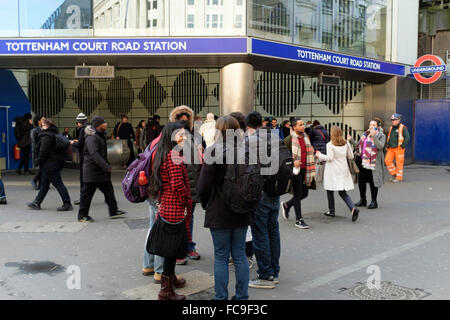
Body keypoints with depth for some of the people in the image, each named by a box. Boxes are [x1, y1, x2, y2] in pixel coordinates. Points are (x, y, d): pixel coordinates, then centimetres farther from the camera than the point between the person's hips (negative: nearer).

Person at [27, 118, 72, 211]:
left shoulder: (45, 136, -16)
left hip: (50, 163, -10)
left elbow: (44, 151, -20)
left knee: (58, 183, -7)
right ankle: (37, 203, 26)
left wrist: (39, 160, -7)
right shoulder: (54, 134, 14)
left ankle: (67, 204, -4)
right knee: (44, 183, 16)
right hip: (57, 161, 10)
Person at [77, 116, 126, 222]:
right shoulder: (92, 138, -21)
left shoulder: (101, 135, 12)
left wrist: (107, 165, 17)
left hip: (101, 170, 10)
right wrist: (106, 167, -31)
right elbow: (95, 155, -30)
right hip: (92, 171, -10)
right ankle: (82, 215, 13)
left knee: (108, 189, 12)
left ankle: (113, 211, 21)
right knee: (87, 193, 1)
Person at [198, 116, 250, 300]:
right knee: (240, 255, 14)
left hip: (219, 213, -4)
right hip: (242, 212, 4)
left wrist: (205, 205, 6)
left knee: (221, 257, 7)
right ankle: (242, 296, 23)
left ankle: (221, 297, 16)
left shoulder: (214, 152, -13)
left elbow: (203, 186, -12)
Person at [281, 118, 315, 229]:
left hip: (305, 169, 7)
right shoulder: (289, 139, -10)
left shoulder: (306, 137, 11)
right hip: (295, 170, -7)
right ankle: (299, 220, 11)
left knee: (304, 193, 12)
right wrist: (292, 162, -20)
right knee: (298, 194, 0)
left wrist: (311, 170, 14)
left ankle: (286, 205, 36)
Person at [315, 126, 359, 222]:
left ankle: (332, 211, 18)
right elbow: (351, 156, 8)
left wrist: (320, 155, -1)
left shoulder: (330, 145, -12)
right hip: (343, 170, 5)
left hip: (332, 171, -5)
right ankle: (353, 208, -12)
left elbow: (329, 157, -16)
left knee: (330, 191, 11)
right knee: (342, 192, 8)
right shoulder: (346, 143, 4)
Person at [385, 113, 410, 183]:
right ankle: (394, 174, 10)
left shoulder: (403, 128, -7)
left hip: (399, 149, -6)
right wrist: (387, 145, 10)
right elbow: (388, 138, 23)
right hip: (391, 149, 6)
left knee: (399, 163, -1)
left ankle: (399, 178, 8)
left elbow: (407, 138, -13)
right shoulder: (392, 128, 13)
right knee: (387, 160, -6)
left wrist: (402, 147, -16)